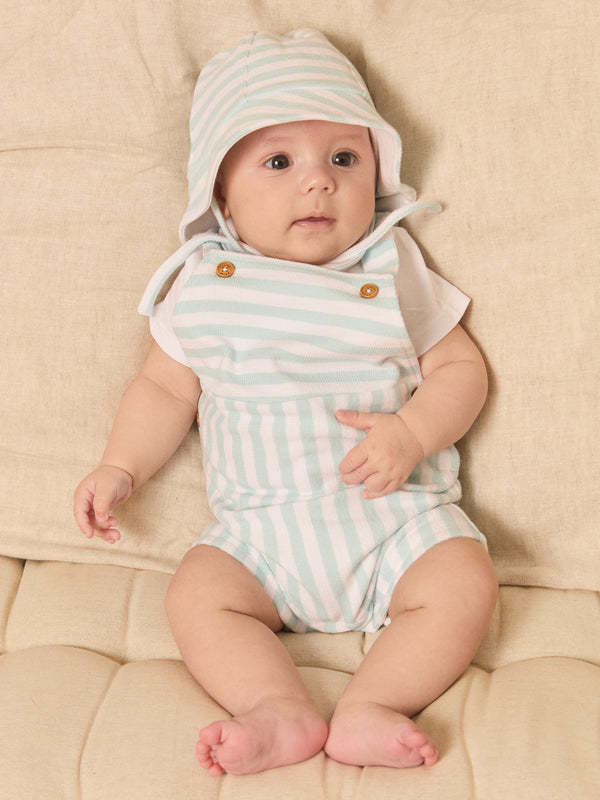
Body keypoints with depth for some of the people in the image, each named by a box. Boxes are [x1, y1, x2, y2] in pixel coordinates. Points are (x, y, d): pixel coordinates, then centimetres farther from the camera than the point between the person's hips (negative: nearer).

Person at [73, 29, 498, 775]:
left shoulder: (393, 272, 1)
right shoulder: (204, 287, 3)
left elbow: (459, 366, 2)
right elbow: (166, 388, 13)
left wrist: (411, 434, -16)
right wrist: (120, 467, 1)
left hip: (394, 515, -1)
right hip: (262, 527, 1)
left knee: (464, 585, -23)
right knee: (196, 595, -20)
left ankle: (368, 707, -24)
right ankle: (284, 710, -24)